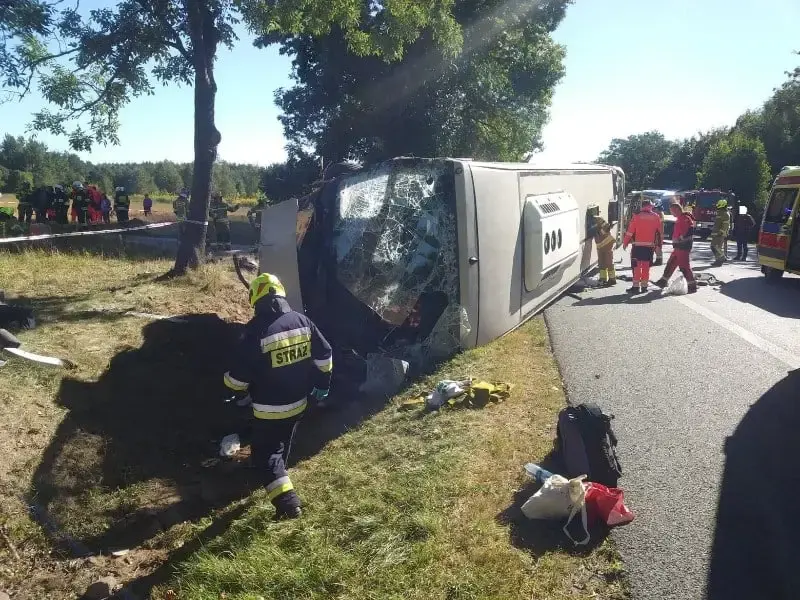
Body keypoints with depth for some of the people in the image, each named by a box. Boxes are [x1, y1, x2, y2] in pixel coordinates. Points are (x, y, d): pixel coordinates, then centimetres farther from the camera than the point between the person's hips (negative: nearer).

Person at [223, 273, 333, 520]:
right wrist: (322, 385, 16)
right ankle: (276, 474, 51)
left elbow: (237, 377, -16)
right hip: (298, 402, 6)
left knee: (265, 452, 7)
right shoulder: (302, 321, -6)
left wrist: (239, 392, 6)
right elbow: (324, 356, 3)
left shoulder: (255, 332, -22)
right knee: (282, 444, 28)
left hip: (269, 409, -6)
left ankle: (287, 501, -5)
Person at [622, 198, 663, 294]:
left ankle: (636, 286, -6)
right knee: (646, 266, 9)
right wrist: (659, 243, 23)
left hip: (638, 245, -3)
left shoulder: (637, 216, -4)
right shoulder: (655, 217, 5)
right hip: (650, 246, 3)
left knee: (637, 266, -1)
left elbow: (630, 231, -5)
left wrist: (625, 243, 2)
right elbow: (660, 232, 12)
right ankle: (644, 286, 12)